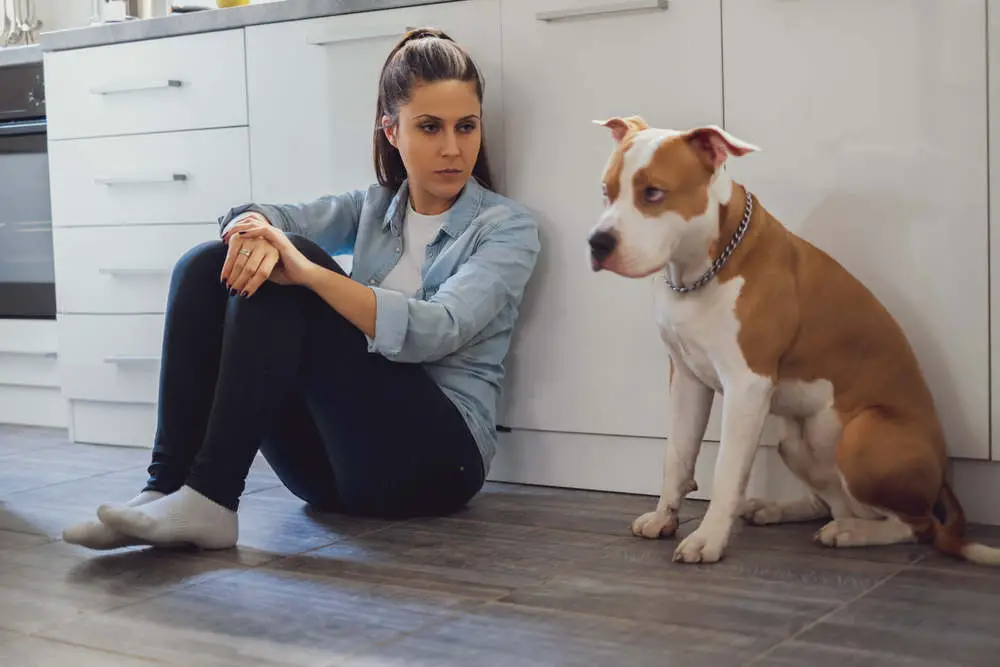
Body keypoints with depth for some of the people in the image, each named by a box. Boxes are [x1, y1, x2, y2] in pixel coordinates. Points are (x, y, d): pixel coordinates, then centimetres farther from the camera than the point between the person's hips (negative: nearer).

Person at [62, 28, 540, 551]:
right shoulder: (375, 208, 15)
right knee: (207, 265, -10)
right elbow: (248, 216, 2)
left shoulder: (508, 228, -1)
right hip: (337, 456, 5)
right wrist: (255, 230, -24)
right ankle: (168, 487, -18)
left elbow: (433, 332, -19)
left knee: (283, 277, -23)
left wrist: (309, 272, -31)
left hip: (436, 454, -5)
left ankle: (209, 500, -28)